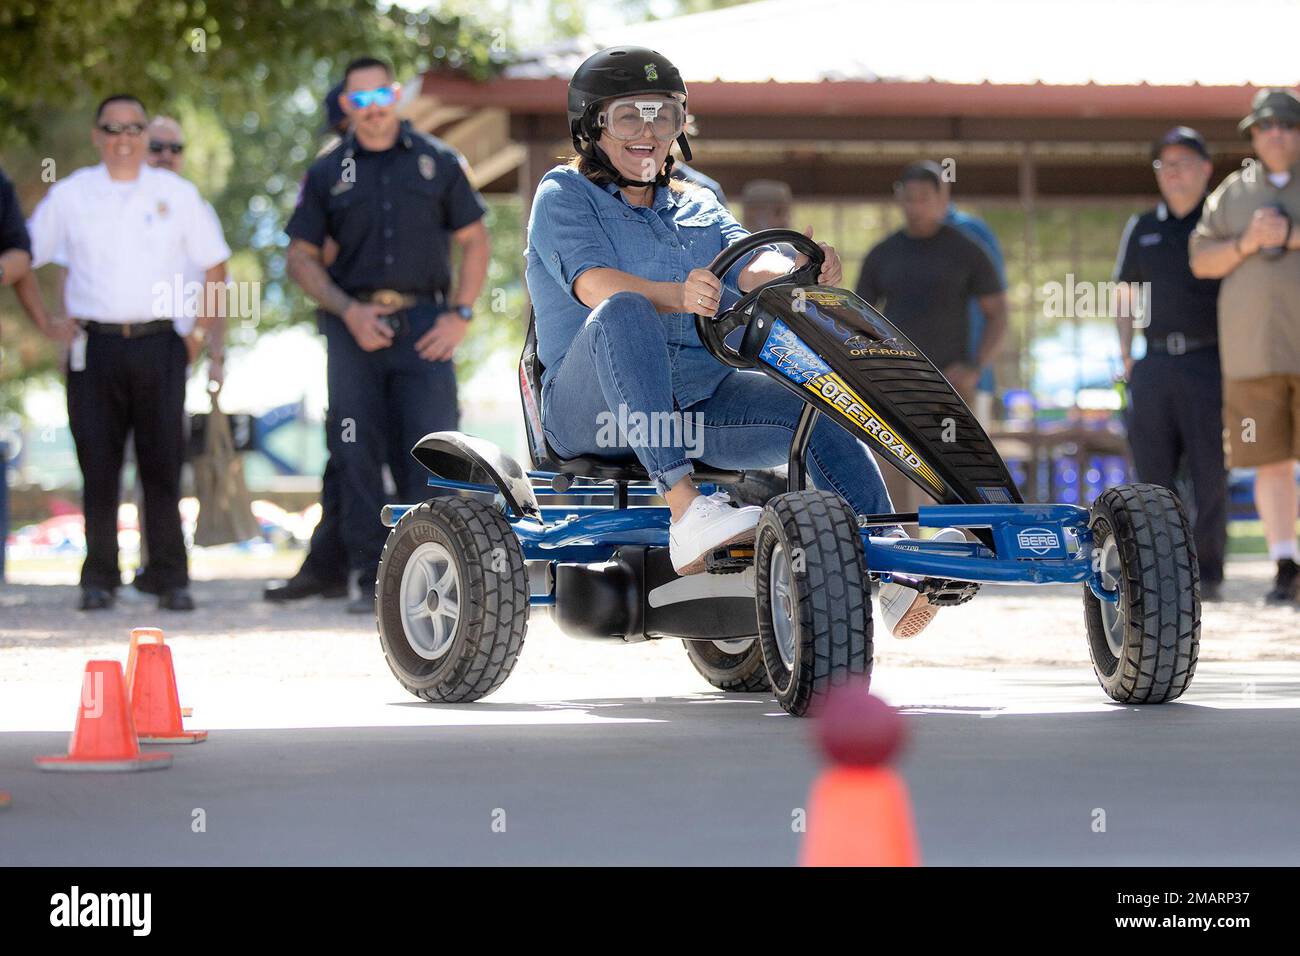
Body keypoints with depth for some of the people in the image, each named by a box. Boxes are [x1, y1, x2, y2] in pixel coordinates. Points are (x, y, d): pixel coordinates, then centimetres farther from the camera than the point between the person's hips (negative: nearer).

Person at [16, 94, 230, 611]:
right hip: (94, 345, 0)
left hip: (159, 345, 0)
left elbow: (214, 265, 16)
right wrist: (48, 326, 4)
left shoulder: (177, 194, 9)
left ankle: (172, 581, 1)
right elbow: (24, 262, 13)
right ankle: (99, 578, 5)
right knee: (98, 467, -2)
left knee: (163, 466, -3)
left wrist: (199, 332, 8)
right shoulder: (69, 195, 7)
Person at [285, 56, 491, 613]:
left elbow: (474, 241, 11)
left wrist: (459, 315, -1)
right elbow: (301, 258, 9)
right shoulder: (328, 174, 9)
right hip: (355, 325, 1)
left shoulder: (437, 161, 9)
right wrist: (348, 311, -6)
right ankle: (368, 577, 7)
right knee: (358, 457, 0)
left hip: (423, 326, -1)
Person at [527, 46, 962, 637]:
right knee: (623, 316, -37)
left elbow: (753, 266, 2)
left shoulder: (699, 207, 23)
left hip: (694, 398, 5)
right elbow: (596, 284, -15)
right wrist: (678, 296, -36)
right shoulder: (564, 194, 6)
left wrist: (802, 275, -24)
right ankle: (684, 510, -48)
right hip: (587, 406, -5)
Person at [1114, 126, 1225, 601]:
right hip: (1155, 362, 3)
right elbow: (1126, 295, 20)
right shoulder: (1141, 228, 14)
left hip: (1207, 362, -3)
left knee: (1209, 472, -6)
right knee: (1152, 472, 1)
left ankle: (1208, 572, 0)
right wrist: (1125, 353, 9)